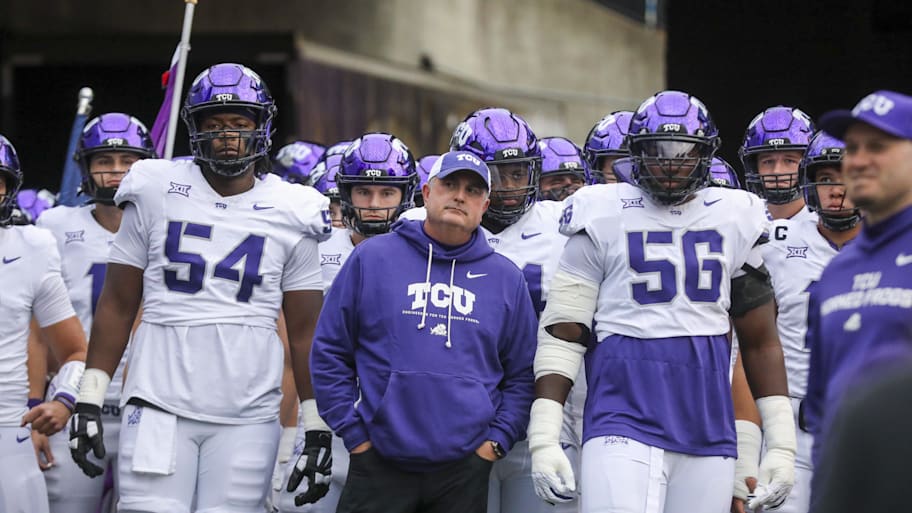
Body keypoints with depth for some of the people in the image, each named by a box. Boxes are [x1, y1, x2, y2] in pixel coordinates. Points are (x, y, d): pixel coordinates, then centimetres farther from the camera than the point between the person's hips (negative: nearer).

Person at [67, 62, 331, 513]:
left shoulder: (290, 214, 6)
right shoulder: (155, 195, 5)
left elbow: (305, 332, 9)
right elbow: (117, 306, 9)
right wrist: (90, 400, 3)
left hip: (248, 419, 1)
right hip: (160, 406, 0)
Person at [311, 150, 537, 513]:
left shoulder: (506, 278, 10)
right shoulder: (372, 258, 4)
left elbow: (521, 375, 13)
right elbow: (329, 353, 5)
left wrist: (495, 441, 1)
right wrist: (354, 435, -1)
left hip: (464, 471, 2)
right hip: (379, 466, -1)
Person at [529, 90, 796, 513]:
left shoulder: (734, 221, 10)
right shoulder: (604, 220, 1)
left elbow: (760, 341, 14)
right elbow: (561, 333, 1)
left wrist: (781, 445, 10)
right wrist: (544, 440, -7)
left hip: (709, 428, 3)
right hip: (625, 418, -3)